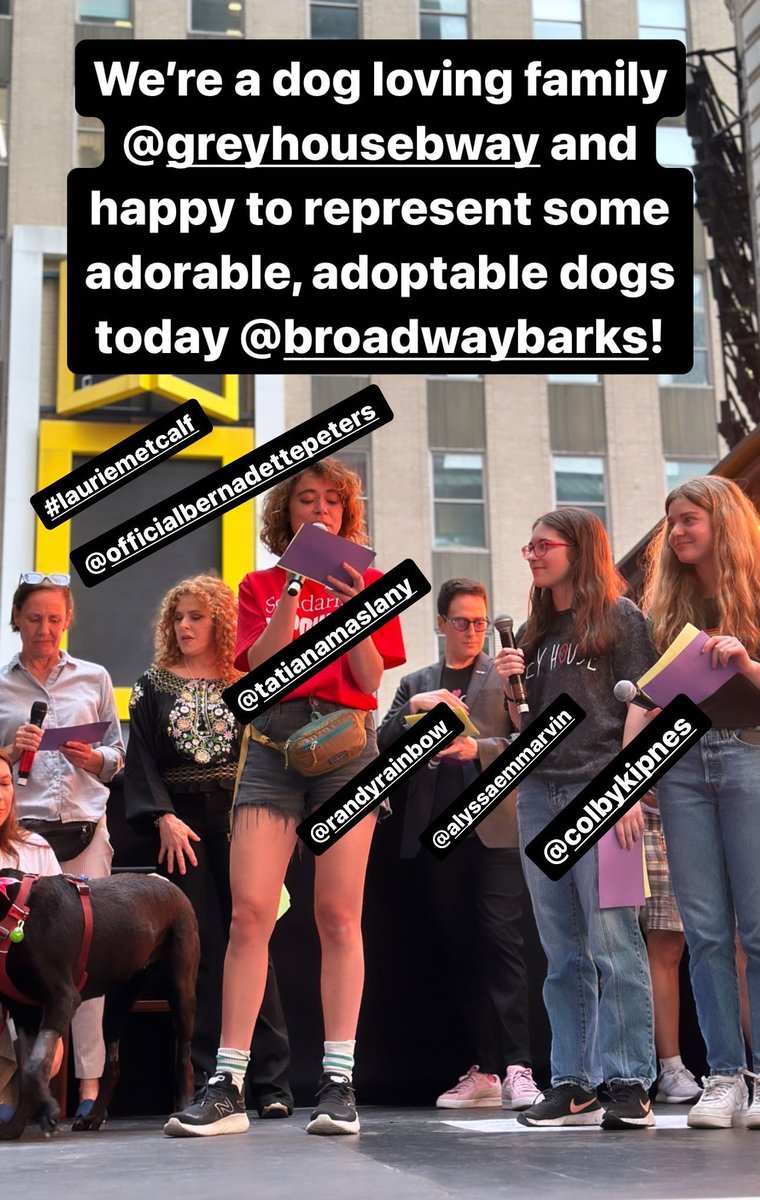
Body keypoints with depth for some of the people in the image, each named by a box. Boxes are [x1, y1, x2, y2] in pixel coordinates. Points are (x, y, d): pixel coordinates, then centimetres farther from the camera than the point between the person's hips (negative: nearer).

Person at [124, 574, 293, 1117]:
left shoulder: (246, 683, 8)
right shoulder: (154, 686, 11)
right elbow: (142, 761, 5)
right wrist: (163, 818, -9)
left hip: (240, 822, -1)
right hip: (181, 826, 1)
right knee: (200, 953, 0)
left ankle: (273, 1081, -2)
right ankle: (207, 1081, 4)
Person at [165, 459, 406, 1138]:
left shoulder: (366, 580, 12)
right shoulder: (261, 586, 16)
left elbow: (371, 681, 3)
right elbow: (261, 667, 0)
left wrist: (352, 605, -11)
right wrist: (294, 587, -9)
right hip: (273, 741, 1)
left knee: (338, 915, -6)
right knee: (250, 912, -9)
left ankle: (339, 1082, -4)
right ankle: (228, 1086, -7)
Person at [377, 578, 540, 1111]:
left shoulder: (506, 675, 9)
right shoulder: (415, 684, 19)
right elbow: (384, 745, 9)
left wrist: (478, 748, -17)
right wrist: (413, 707, -7)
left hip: (494, 827, -4)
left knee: (501, 941, -11)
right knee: (460, 950, 4)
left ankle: (517, 1067, -12)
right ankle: (484, 1070, 9)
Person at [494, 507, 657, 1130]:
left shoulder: (620, 618, 3)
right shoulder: (533, 633, 20)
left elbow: (639, 705, -4)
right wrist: (512, 687, 2)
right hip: (539, 792, 6)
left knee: (613, 942, -9)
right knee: (563, 952, 6)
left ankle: (629, 1084, -4)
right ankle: (573, 1084, 9)